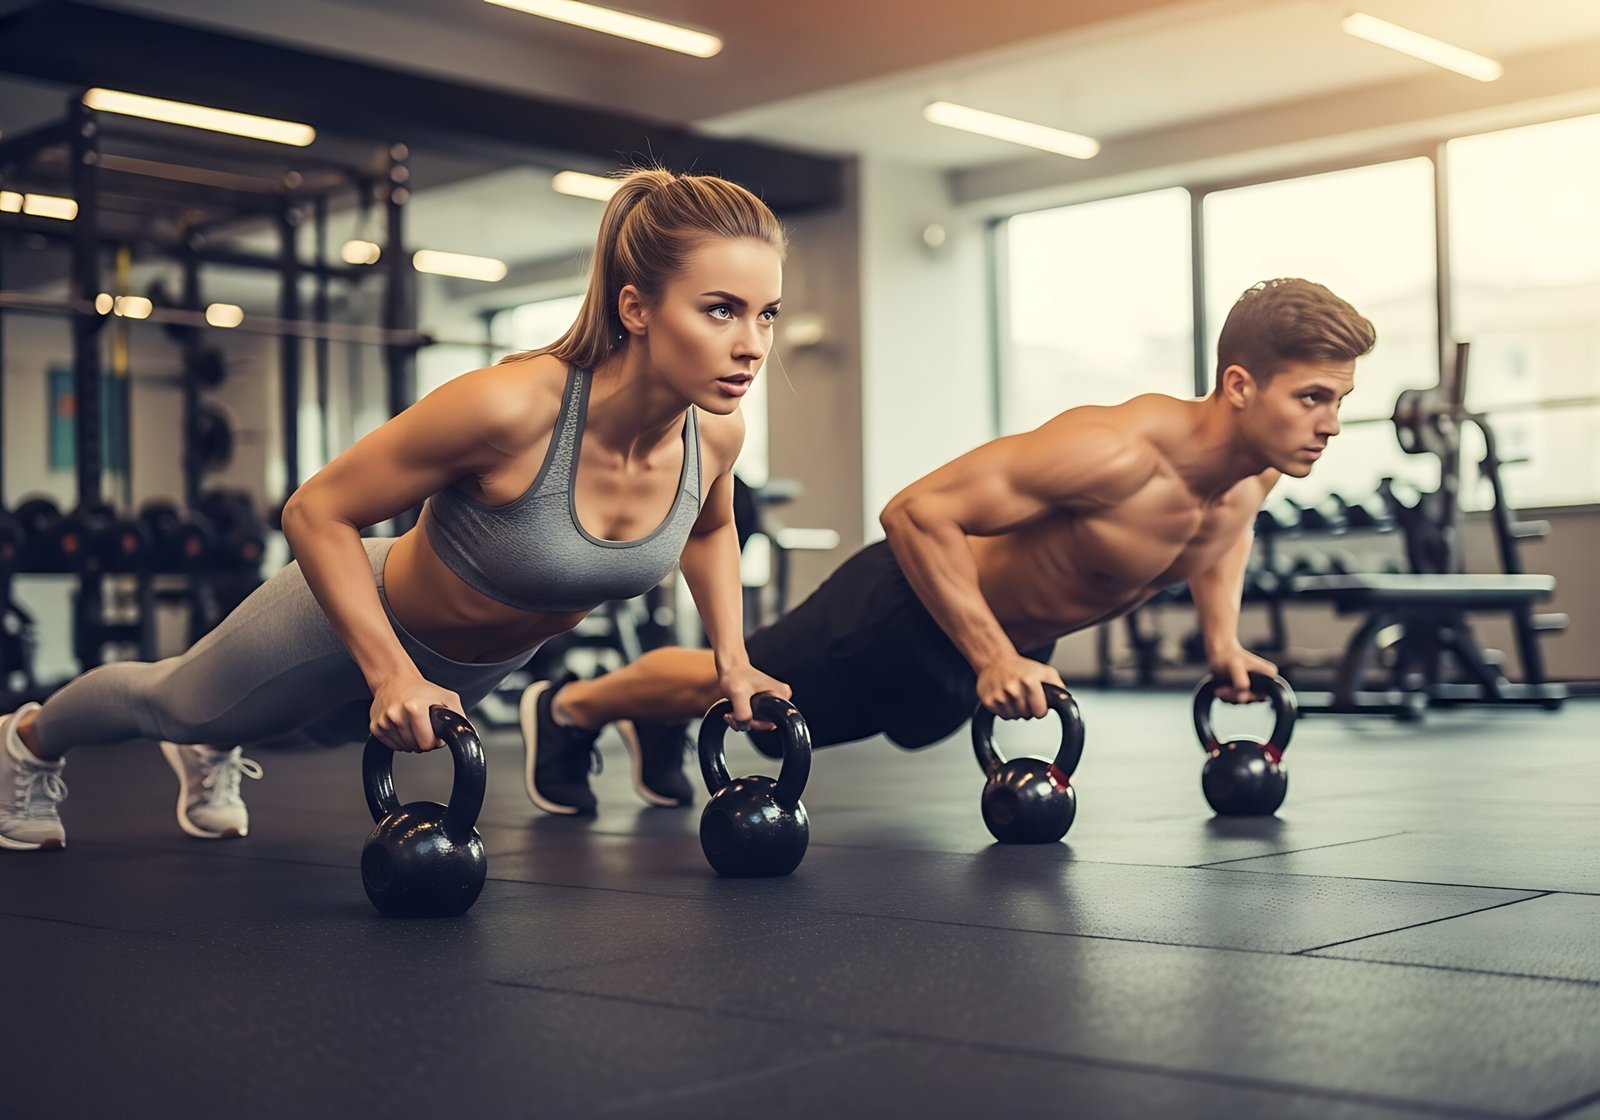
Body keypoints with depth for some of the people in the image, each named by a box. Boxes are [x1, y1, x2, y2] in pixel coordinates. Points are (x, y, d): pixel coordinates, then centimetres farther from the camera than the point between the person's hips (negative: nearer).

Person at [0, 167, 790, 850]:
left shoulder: (717, 432, -24)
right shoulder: (509, 407, -43)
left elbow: (709, 528, 3)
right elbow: (317, 512, -30)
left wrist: (731, 655, -6)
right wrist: (392, 674, -35)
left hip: (482, 663, 5)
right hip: (359, 618, -5)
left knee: (334, 724, 37)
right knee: (171, 704, 26)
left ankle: (212, 753, 71)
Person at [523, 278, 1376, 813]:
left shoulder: (1259, 471, -14)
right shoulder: (1115, 451, -40)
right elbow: (917, 512, -38)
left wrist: (1221, 635, 1)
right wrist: (993, 660, -38)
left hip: (1008, 636, 8)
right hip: (914, 612, -8)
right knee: (735, 686, 12)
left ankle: (656, 724, 57)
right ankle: (567, 707, 40)